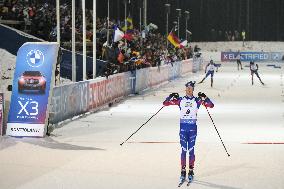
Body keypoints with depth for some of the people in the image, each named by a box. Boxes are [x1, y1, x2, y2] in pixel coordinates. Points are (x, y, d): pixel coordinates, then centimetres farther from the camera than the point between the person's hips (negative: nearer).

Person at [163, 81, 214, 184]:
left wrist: (204, 98, -16)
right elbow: (165, 103, 4)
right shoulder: (180, 100, 5)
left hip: (192, 127, -1)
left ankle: (191, 171, 10)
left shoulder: (197, 100, 2)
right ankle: (183, 171, 5)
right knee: (183, 149, 1)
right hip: (183, 126, 1)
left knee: (191, 149, 2)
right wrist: (170, 97, -13)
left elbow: (211, 105, -3)